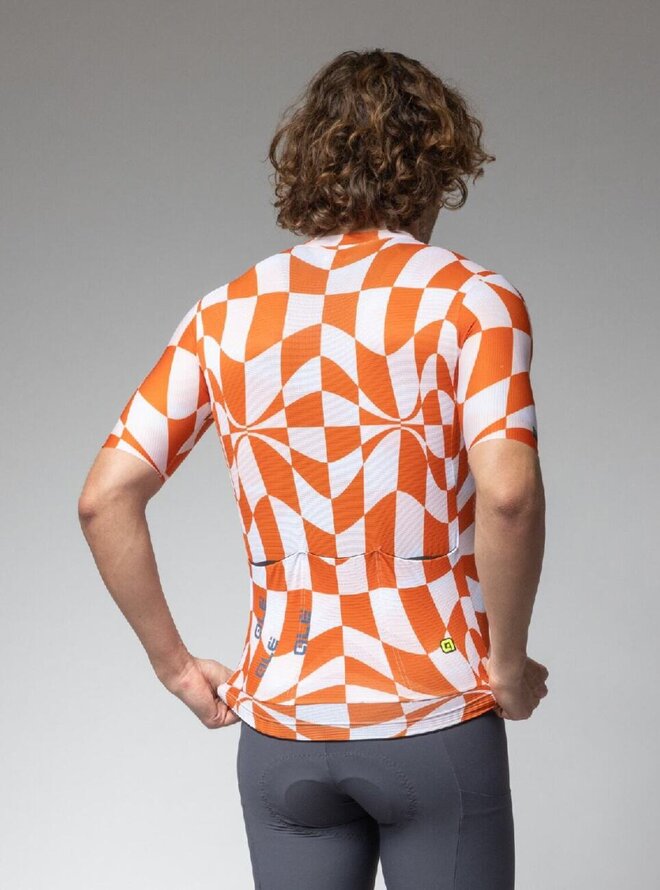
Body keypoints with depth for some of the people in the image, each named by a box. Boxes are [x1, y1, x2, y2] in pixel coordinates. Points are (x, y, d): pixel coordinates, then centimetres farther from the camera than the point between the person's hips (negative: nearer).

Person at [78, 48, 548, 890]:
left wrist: (173, 662, 9)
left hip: (281, 725, 4)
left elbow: (104, 498, 1)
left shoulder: (227, 312, 5)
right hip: (434, 722, -3)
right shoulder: (470, 297, -7)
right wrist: (509, 664, -9)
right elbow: (506, 493, -22)